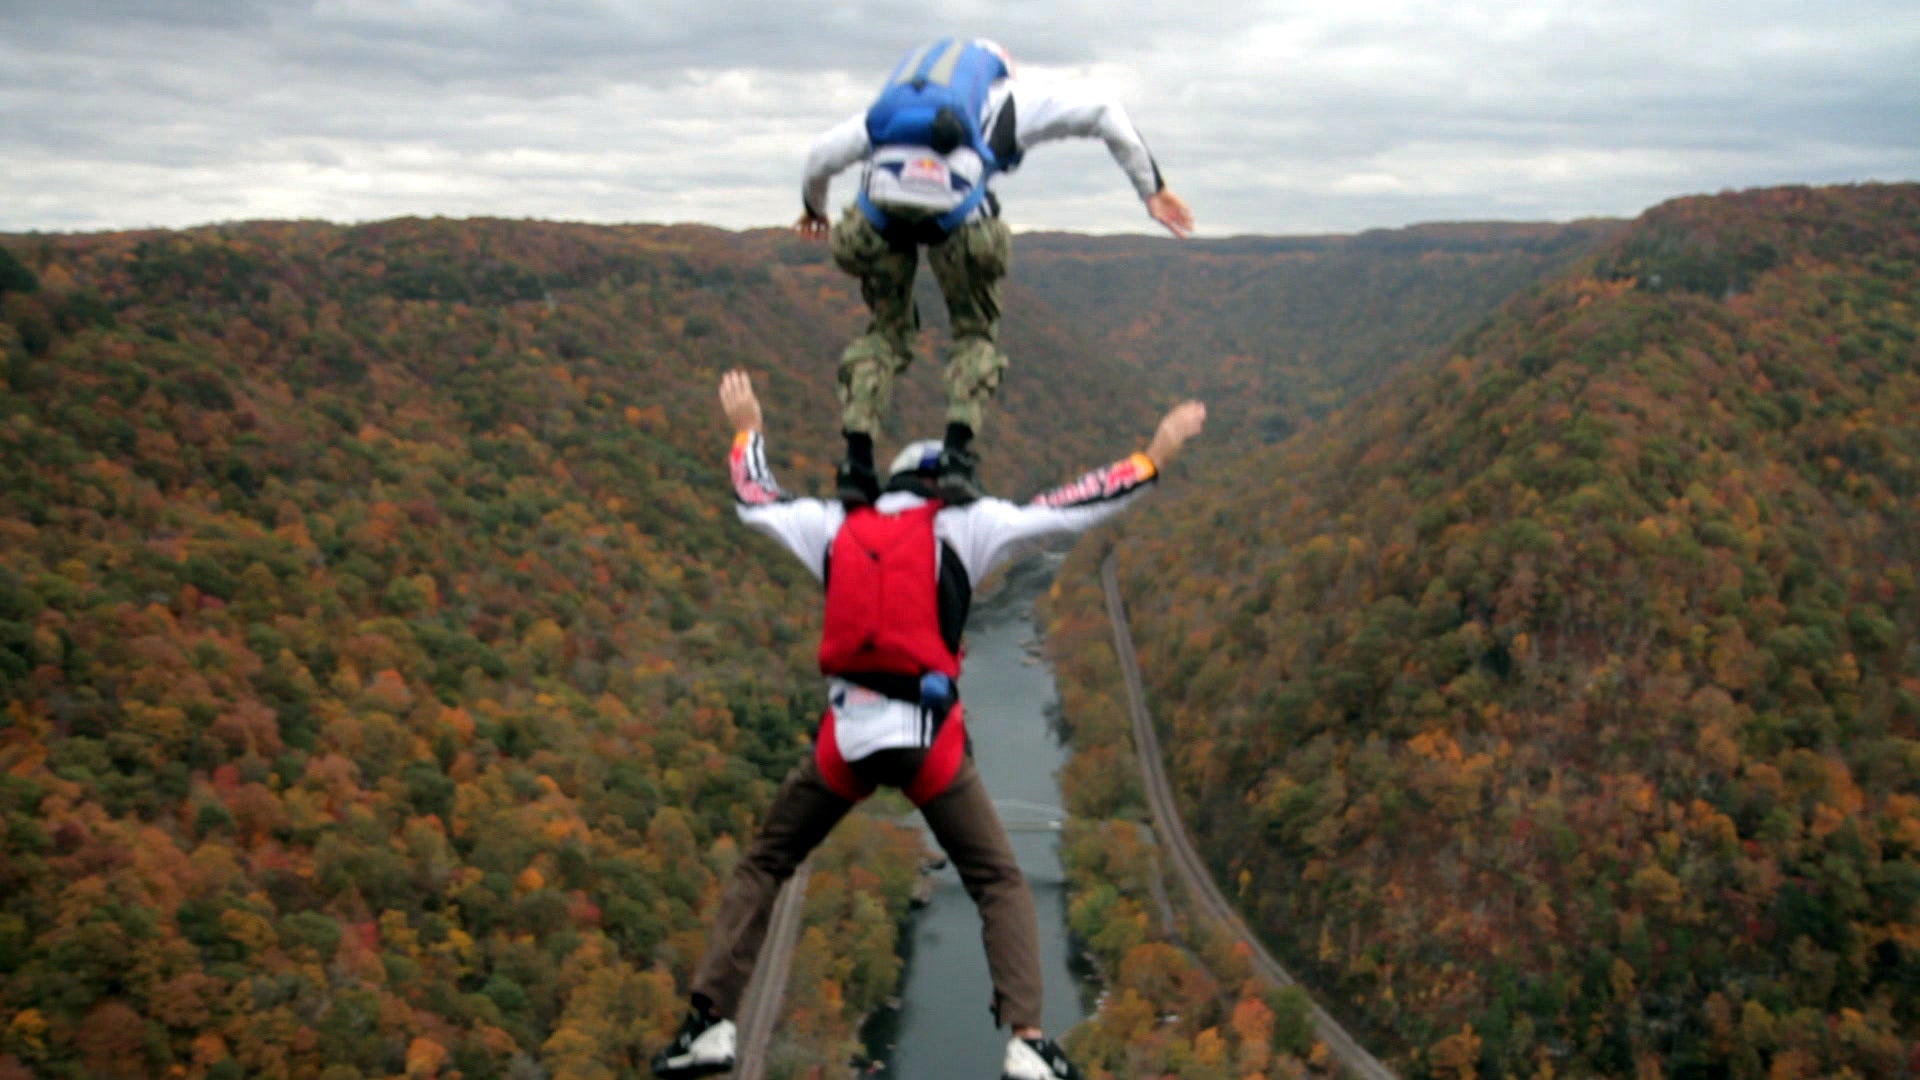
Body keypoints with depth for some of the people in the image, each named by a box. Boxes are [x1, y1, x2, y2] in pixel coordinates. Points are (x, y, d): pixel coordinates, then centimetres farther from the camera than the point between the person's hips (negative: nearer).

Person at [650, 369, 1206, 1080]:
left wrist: (746, 430, 44)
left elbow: (753, 502, 27)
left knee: (762, 867, 20)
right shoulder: (960, 528, 0)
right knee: (1000, 885, 12)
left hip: (846, 740, 2)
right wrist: (1154, 457, 7)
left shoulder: (834, 526, 9)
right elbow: (1069, 509, -1)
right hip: (930, 742, -2)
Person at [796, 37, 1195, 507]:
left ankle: (857, 459, 11)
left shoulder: (885, 113, 36)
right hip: (957, 211, -3)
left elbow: (823, 153, 33)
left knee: (886, 331, 24)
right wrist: (1152, 187, 29)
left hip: (879, 212, 3)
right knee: (976, 332, 18)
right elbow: (1103, 111, 26)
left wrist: (814, 208, 53)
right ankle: (957, 451, -2)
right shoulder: (1013, 100, 31)